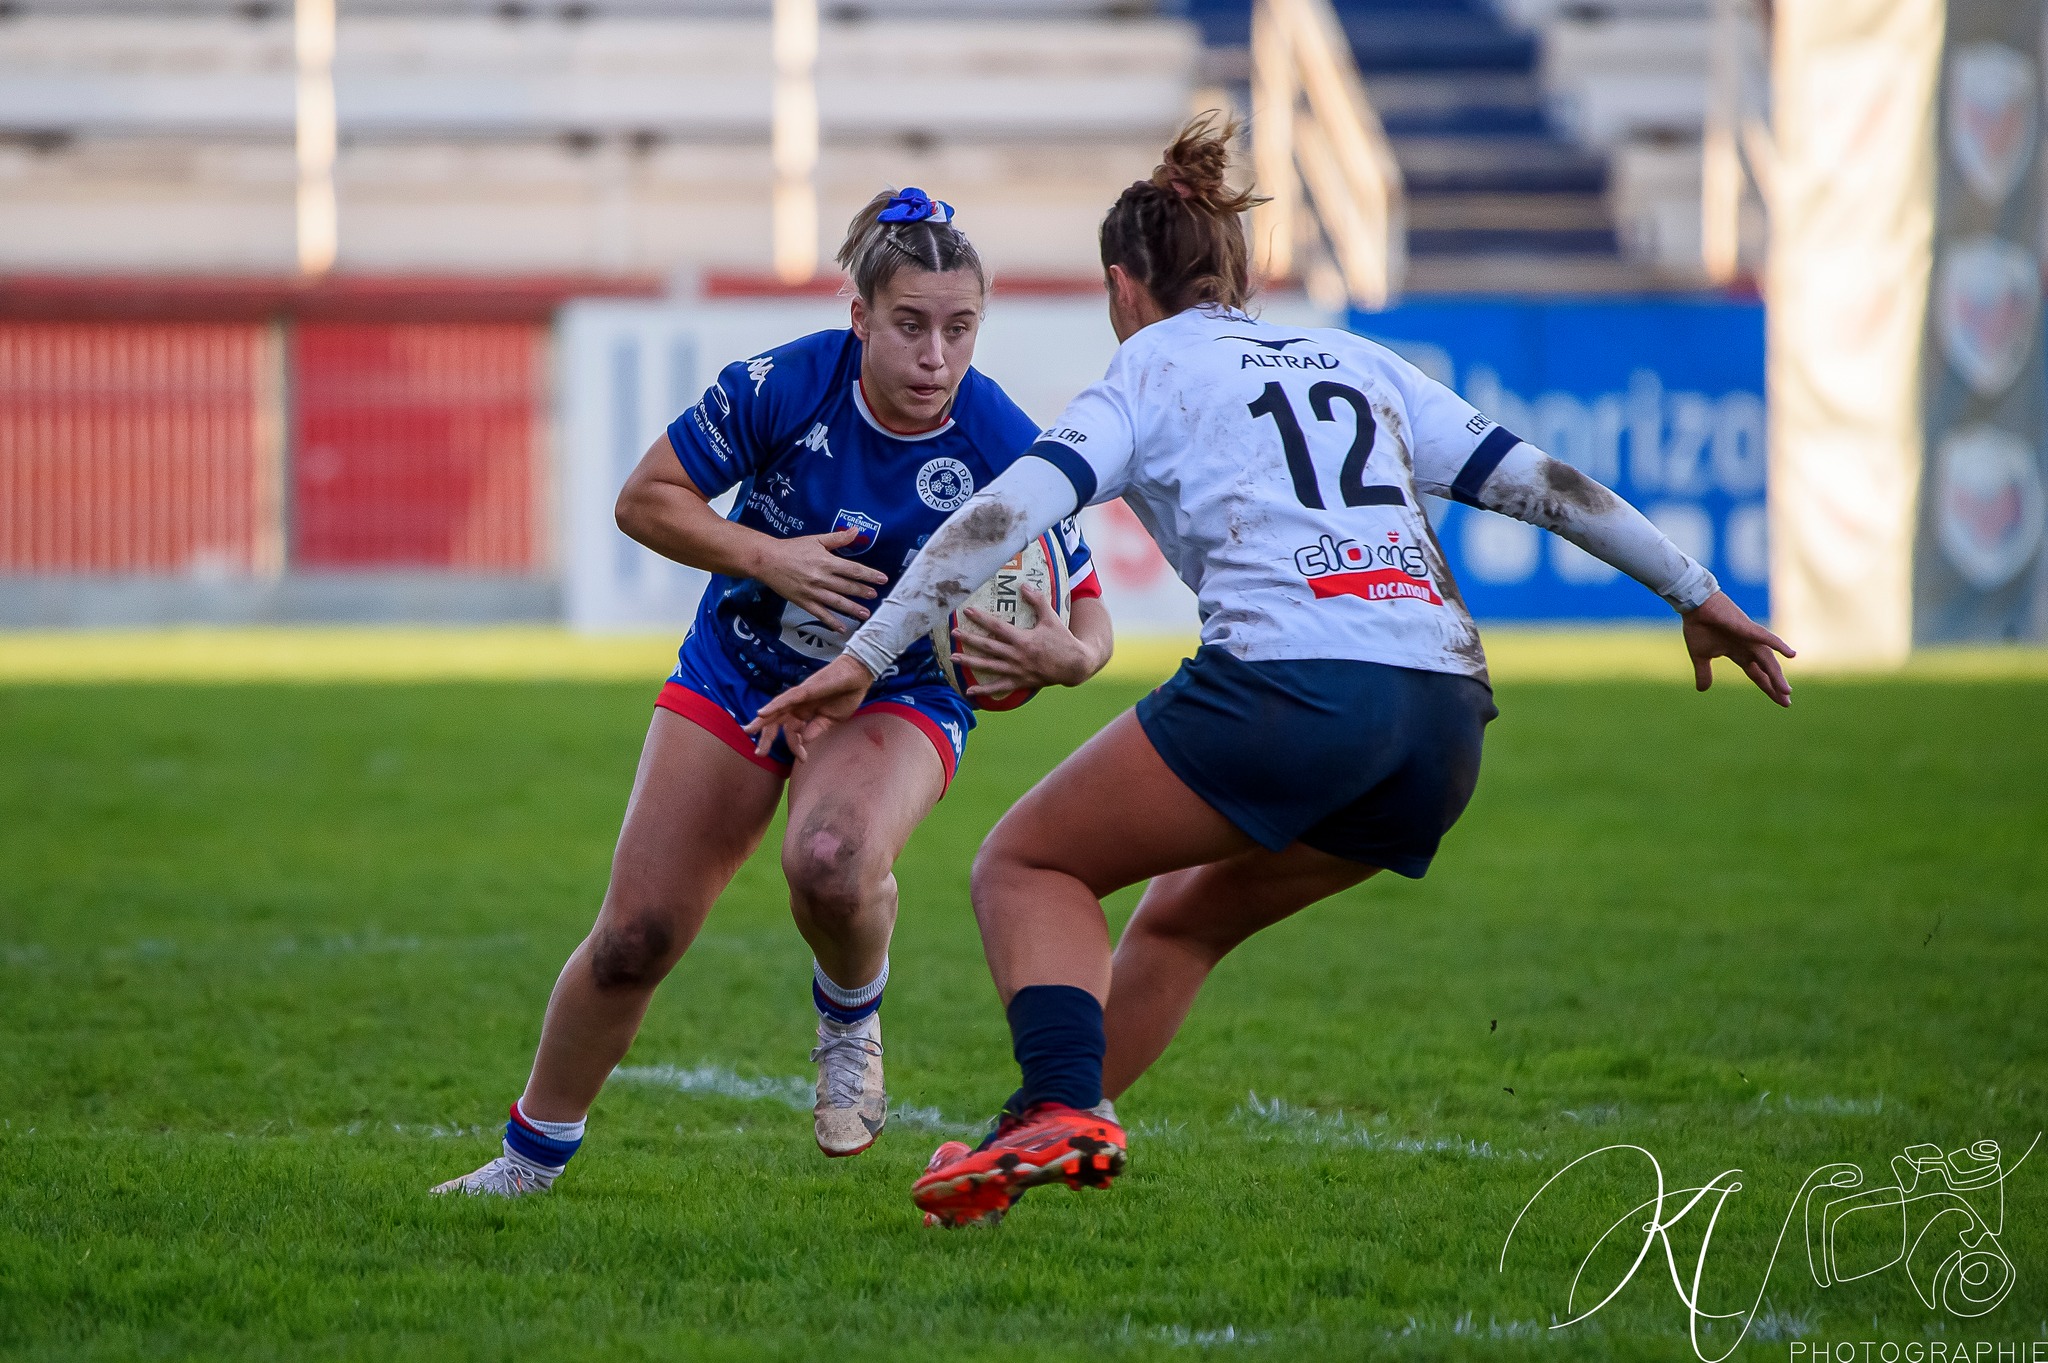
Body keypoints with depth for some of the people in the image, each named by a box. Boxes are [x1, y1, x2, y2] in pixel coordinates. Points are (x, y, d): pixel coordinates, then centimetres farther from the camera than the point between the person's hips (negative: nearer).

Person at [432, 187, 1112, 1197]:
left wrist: (1060, 656, -37)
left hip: (895, 701, -1)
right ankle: (533, 1152, 21)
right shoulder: (783, 386, -22)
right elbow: (646, 499, -10)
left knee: (832, 862, -35)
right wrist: (766, 555, -26)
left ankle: (850, 1016, -2)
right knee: (634, 938, -2)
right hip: (738, 682, 2)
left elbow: (1087, 623, -13)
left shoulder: (1006, 451, -22)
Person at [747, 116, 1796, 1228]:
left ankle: (1062, 1110, -15)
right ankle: (1040, 1148, 19)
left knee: (1027, 864, 8)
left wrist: (862, 660, -3)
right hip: (1445, 723, 6)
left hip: (1286, 685, -6)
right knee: (1184, 918, 26)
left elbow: (1002, 514, -2)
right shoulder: (1361, 365, 26)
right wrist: (1699, 596, 34)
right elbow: (1545, 484, 25)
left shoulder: (1145, 376, 12)